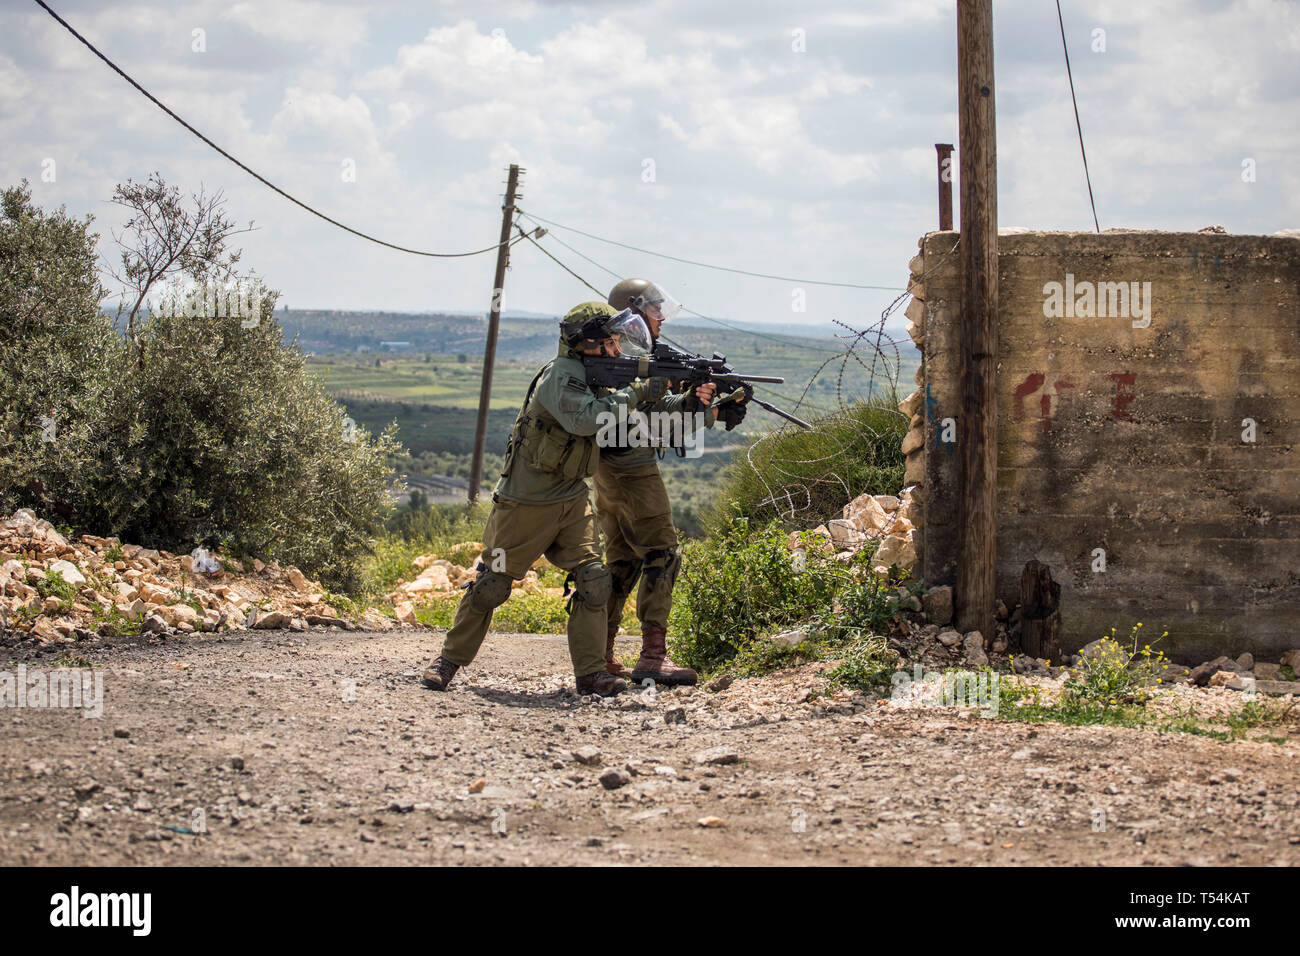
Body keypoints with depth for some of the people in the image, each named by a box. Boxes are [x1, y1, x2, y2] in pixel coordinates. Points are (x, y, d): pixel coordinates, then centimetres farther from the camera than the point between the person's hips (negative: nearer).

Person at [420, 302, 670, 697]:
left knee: (592, 581, -6)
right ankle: (451, 658, 16)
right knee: (492, 583, 1)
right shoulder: (562, 373, -17)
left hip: (572, 501, 7)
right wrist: (637, 393, -25)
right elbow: (585, 419, -32)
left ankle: (590, 671, 0)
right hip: (526, 501, -7)